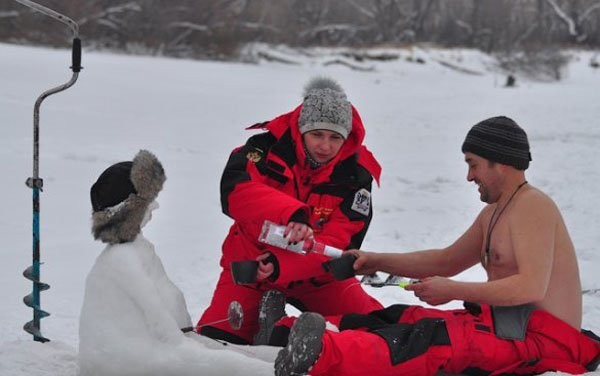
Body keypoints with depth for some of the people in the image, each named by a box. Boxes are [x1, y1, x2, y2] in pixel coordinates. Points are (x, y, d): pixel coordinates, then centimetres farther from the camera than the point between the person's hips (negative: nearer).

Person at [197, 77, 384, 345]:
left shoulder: (355, 173, -13)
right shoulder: (269, 144, -15)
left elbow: (339, 242, -20)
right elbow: (234, 189, -32)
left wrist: (282, 265, -35)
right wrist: (290, 214, -48)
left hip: (315, 272, 1)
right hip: (250, 260, -1)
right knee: (217, 338, -17)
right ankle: (263, 320, 16)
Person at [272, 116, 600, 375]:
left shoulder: (532, 206, -12)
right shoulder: (494, 212, 21)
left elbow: (531, 286, -23)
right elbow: (447, 261, 26)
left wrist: (452, 291, -18)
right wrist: (379, 262, 15)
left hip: (543, 337, -10)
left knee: (435, 339, -30)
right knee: (404, 319, -1)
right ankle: (286, 330, -10)